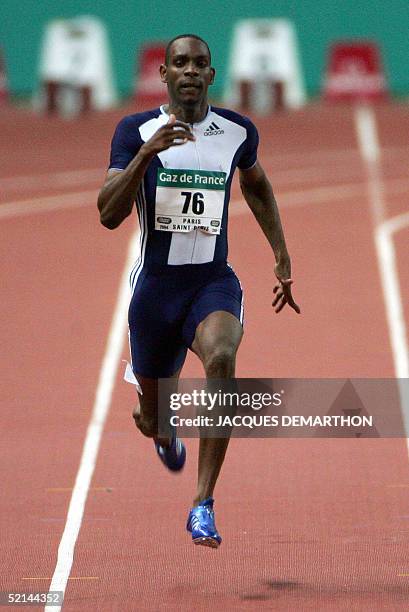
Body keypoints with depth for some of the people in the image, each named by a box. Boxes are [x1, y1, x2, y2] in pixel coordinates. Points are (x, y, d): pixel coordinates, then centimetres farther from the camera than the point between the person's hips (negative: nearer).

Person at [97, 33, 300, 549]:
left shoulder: (238, 132, 2)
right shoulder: (135, 131, -6)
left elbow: (256, 186, 24)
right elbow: (108, 215, -15)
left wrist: (282, 259, 21)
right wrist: (146, 153, -27)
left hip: (214, 281, 0)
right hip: (155, 285, 0)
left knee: (221, 358, -33)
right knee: (153, 418, 13)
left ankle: (203, 506, -31)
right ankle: (165, 433, 57)